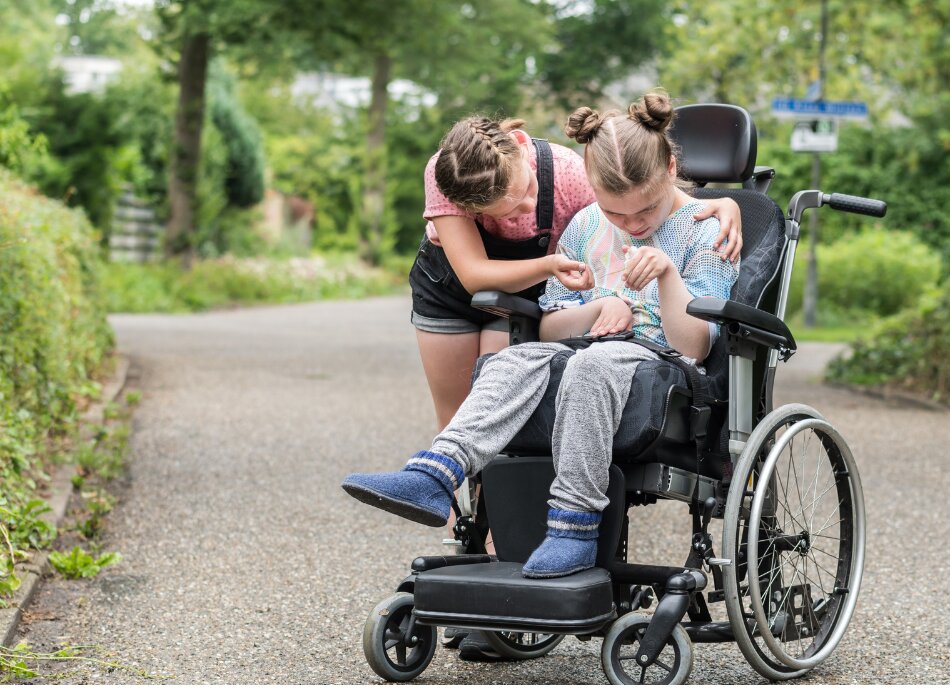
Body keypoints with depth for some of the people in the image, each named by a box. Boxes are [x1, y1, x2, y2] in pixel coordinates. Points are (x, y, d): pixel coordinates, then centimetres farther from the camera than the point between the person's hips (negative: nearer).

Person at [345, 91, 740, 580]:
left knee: (594, 361, -38)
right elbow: (548, 327, 16)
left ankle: (574, 523, -41)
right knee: (521, 359, -28)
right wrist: (602, 307, -4)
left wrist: (669, 274, -23)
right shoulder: (585, 227, 14)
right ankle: (433, 475, -47)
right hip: (583, 355, 4)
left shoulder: (704, 233, 0)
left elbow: (693, 347, -8)